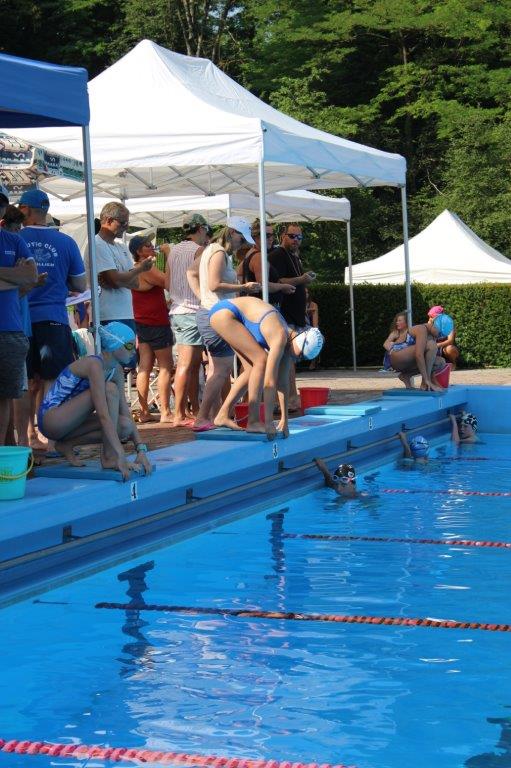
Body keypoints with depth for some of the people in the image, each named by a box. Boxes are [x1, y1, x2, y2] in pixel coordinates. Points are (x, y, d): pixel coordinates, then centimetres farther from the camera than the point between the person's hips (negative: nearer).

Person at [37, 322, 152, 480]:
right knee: (110, 390, -24)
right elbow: (103, 415, -31)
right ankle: (109, 457, -20)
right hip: (51, 417, -9)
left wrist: (141, 449, -7)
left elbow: (125, 413, 3)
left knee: (125, 426, -9)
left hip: (66, 422, 9)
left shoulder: (116, 370, 3)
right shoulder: (94, 365, -23)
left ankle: (67, 444, 2)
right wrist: (120, 455, -35)